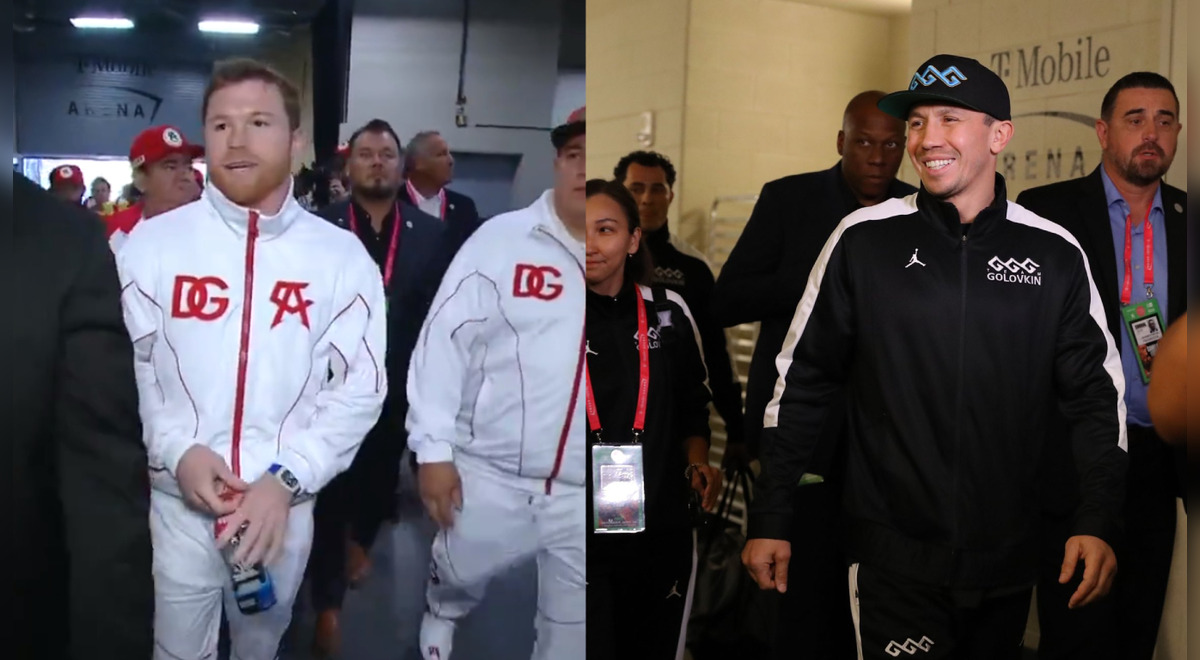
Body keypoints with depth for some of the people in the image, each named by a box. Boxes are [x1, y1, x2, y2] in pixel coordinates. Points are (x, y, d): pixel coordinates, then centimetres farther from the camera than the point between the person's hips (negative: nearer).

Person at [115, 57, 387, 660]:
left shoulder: (342, 256, -4)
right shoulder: (153, 242, -5)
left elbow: (361, 385, -5)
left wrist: (286, 478, -15)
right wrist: (176, 451, -16)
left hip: (285, 499, 1)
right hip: (176, 498, -1)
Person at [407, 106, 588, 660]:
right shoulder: (501, 238, -7)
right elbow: (445, 338, -6)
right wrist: (433, 449, -8)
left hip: (583, 490, 1)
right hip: (489, 473, 0)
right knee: (459, 576, 23)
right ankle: (441, 612, 58)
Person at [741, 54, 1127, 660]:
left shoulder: (1055, 255, 0)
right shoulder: (864, 240, -4)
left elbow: (1097, 394, 7)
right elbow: (799, 382, 0)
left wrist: (1098, 524, -1)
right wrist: (770, 520, 0)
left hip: (1010, 563, 3)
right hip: (893, 559, -2)